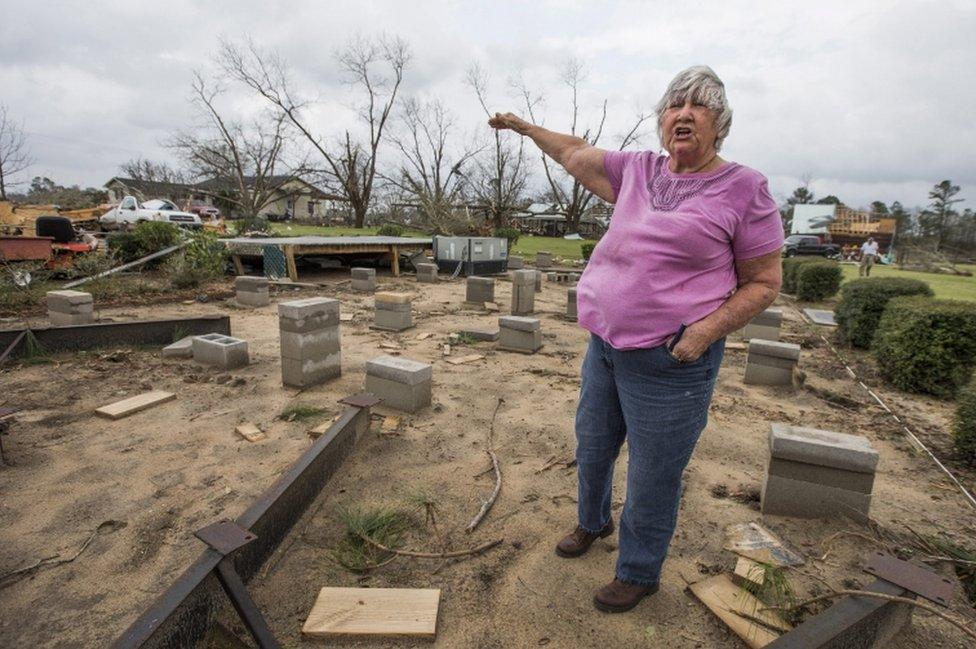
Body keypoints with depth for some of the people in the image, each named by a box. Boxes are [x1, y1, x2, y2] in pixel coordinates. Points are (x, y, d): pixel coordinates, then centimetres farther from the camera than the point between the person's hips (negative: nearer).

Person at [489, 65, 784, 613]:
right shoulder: (639, 171, 8)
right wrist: (523, 126, 29)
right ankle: (594, 521, 52)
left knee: (652, 479, 7)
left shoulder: (744, 188, -7)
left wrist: (710, 327, -18)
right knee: (592, 446, 22)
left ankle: (639, 574, 34)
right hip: (605, 346, 6)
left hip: (669, 363, -6)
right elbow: (574, 154, 21)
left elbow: (764, 283, -4)